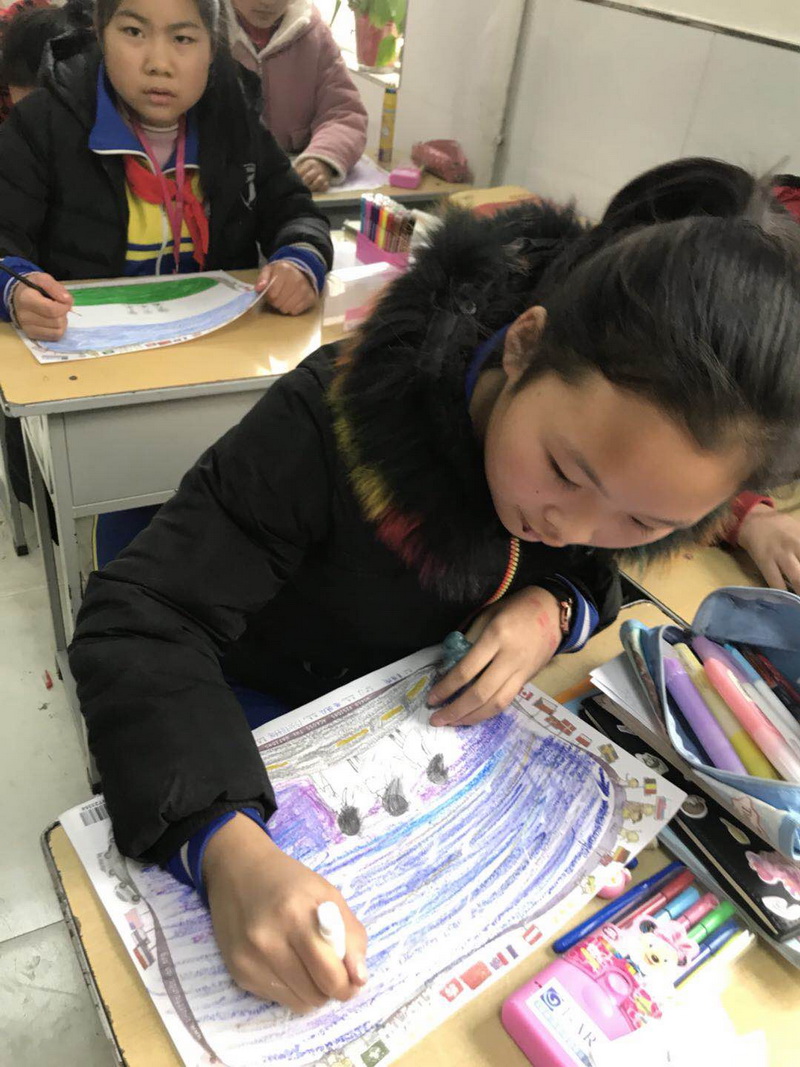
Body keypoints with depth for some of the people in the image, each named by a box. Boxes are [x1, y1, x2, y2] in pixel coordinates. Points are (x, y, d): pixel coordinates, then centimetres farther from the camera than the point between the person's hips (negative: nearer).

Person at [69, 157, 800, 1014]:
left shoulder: (633, 461, -19)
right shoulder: (335, 420, -35)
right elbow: (140, 620, -35)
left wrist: (554, 609, -25)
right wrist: (225, 847, -51)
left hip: (441, 708, 4)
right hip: (270, 711, -3)